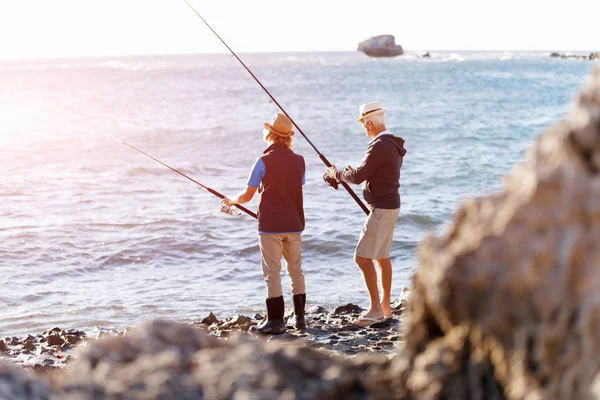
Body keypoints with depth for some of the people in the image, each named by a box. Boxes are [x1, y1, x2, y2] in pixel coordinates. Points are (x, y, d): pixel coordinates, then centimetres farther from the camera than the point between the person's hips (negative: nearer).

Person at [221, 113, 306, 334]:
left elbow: (247, 196, -8)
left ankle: (276, 321, -3)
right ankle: (299, 317, 18)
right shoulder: (299, 161, 4)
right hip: (294, 224, 5)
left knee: (272, 273, -2)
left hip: (270, 225, -5)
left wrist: (230, 201, 12)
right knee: (296, 269, 14)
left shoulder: (264, 161, -11)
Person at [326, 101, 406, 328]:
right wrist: (352, 172, 20)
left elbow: (358, 177, -21)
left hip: (382, 208, -10)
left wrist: (337, 173, -4)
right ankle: (385, 308, 24)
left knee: (362, 257, -10)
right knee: (381, 257, 17)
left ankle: (376, 310, -10)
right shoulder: (393, 145, 12)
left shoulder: (380, 146, -20)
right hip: (389, 206, 10)